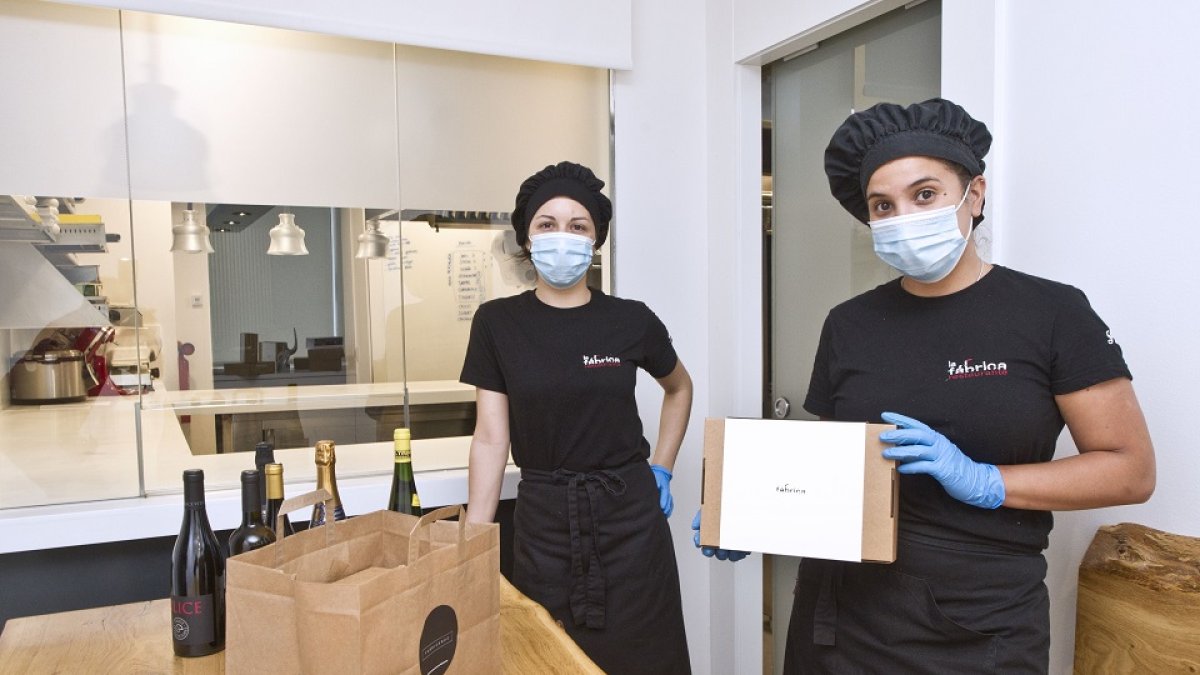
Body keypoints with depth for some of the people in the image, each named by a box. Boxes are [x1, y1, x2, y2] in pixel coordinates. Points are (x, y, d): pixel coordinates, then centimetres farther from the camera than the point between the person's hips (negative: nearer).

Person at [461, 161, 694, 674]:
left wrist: (660, 470, 8)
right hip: (542, 520, 0)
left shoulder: (631, 320, -3)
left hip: (629, 517, 0)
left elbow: (680, 389, 16)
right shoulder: (497, 323, -3)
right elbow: (491, 438, -3)